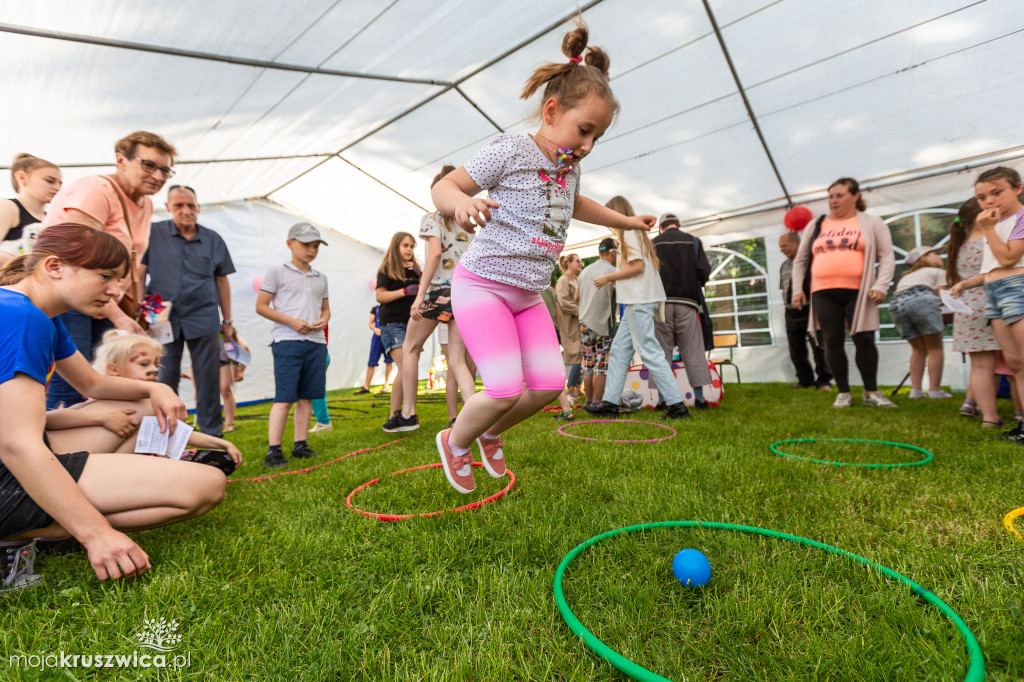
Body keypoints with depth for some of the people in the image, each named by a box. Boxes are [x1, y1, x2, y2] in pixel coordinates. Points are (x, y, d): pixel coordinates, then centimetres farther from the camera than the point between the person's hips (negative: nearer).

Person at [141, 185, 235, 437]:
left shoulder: (213, 239, 8)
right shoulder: (153, 233, 4)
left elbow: (221, 281, 12)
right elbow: (140, 273, 4)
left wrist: (227, 320, 11)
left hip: (204, 318, 1)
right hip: (164, 319, 0)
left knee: (208, 379, 2)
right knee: (165, 380, 6)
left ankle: (213, 436, 11)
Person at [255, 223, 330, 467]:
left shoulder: (320, 278, 18)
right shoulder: (277, 273, 4)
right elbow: (261, 306, 0)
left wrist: (324, 319, 0)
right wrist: (291, 321, -12)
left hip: (316, 342, 5)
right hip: (287, 340, -5)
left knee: (306, 396, 7)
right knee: (284, 397, -8)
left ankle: (300, 445, 16)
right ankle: (273, 450, -2)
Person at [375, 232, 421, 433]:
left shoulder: (413, 269, 20)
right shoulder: (386, 269, 4)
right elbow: (380, 296, -6)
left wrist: (420, 275, -2)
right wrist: (404, 291, -17)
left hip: (411, 323, 6)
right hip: (393, 324, -6)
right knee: (404, 368, -19)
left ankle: (404, 414, 6)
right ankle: (393, 418, -15)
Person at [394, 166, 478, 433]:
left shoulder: (432, 218, 1)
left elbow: (435, 252, -15)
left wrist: (419, 295, -19)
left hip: (440, 290, -5)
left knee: (410, 349, 14)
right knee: (457, 360, 5)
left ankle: (408, 414, 15)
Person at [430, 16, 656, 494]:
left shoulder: (570, 167, 12)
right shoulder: (511, 151, -10)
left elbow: (574, 204, 35)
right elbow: (442, 187, -10)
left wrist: (626, 221, 40)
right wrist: (461, 201, -34)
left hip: (529, 294, 8)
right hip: (482, 284, -7)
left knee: (549, 383, 1)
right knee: (506, 389, -15)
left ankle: (491, 433, 28)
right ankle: (455, 442, 16)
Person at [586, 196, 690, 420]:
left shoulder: (629, 233, -7)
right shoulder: (637, 233, 22)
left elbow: (638, 266, -17)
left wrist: (608, 277, -9)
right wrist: (615, 278, 15)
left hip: (639, 301, -10)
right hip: (636, 301, 10)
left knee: (650, 352, -10)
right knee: (618, 351, 10)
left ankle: (676, 404, -6)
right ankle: (610, 402, 13)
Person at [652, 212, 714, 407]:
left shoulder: (653, 243, 8)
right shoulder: (693, 241, 10)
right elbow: (704, 270, 2)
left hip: (661, 303, 0)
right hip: (687, 302, 1)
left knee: (662, 351, 2)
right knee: (693, 350, 3)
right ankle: (699, 396, 2)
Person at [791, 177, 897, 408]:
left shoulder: (871, 223, 10)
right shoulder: (817, 226, 16)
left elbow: (887, 257, 5)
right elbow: (800, 260, 19)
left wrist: (881, 286, -9)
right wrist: (797, 289, 9)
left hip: (858, 293, -2)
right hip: (823, 294, 2)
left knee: (864, 340, -2)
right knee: (832, 342, 1)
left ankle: (871, 392, 12)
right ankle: (844, 393, 10)